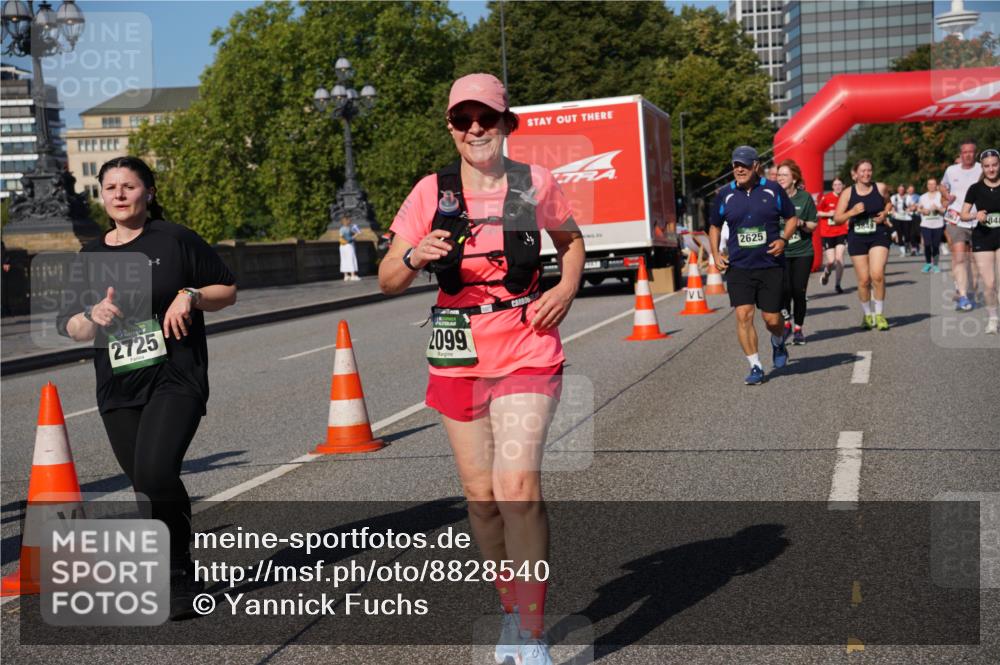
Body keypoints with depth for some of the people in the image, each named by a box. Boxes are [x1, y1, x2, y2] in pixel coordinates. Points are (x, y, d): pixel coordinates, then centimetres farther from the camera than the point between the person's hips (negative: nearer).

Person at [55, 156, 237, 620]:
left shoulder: (174, 240, 1)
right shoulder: (91, 256, 13)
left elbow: (227, 290, 7)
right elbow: (68, 326, 13)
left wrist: (191, 296, -12)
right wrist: (94, 316, -9)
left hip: (176, 378, -5)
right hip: (117, 390, 5)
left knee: (155, 473, -22)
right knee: (147, 489, 8)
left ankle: (177, 580, -5)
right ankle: (180, 581, 25)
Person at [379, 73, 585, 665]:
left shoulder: (536, 184, -1)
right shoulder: (432, 192, 0)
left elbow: (572, 241, 19)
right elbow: (388, 280, 0)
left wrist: (567, 288, -1)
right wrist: (415, 256, -22)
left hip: (526, 355, -2)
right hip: (458, 359, 2)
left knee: (517, 487, -17)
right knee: (481, 494, 10)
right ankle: (512, 609, 32)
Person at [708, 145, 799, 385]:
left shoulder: (773, 190, 0)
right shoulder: (725, 195, 3)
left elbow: (792, 218, 10)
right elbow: (714, 226, 17)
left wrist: (783, 239, -8)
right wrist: (715, 254, 4)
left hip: (771, 265, -1)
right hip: (738, 267, 1)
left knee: (772, 319, 1)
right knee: (743, 315, -11)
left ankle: (778, 344, 37)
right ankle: (755, 367, -1)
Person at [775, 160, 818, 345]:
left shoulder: (805, 197, 0)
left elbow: (814, 225, 4)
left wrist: (801, 223, -14)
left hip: (802, 252, 0)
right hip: (780, 252, 0)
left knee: (799, 291, -1)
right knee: (784, 288, -13)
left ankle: (798, 328, 15)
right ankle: (786, 324, 8)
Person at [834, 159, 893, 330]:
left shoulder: (880, 188, 1)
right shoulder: (848, 193, -2)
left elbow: (888, 203, 22)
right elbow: (837, 218, -1)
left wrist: (885, 213, 1)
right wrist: (852, 212, -18)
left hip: (879, 236, -1)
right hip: (857, 238, 1)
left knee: (877, 275, -17)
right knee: (863, 280, 3)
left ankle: (879, 314, -2)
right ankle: (867, 315, 24)